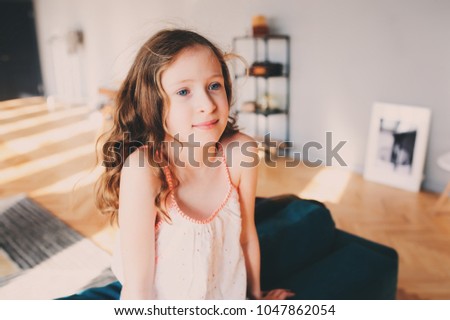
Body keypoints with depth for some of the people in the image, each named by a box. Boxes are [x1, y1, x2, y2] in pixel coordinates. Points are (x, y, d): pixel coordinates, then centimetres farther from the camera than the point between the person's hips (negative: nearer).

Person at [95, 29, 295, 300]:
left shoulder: (241, 153, -20)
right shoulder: (143, 169, -30)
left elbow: (247, 235, -5)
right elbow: (137, 285, -25)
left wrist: (256, 294, 7)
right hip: (164, 298, -3)